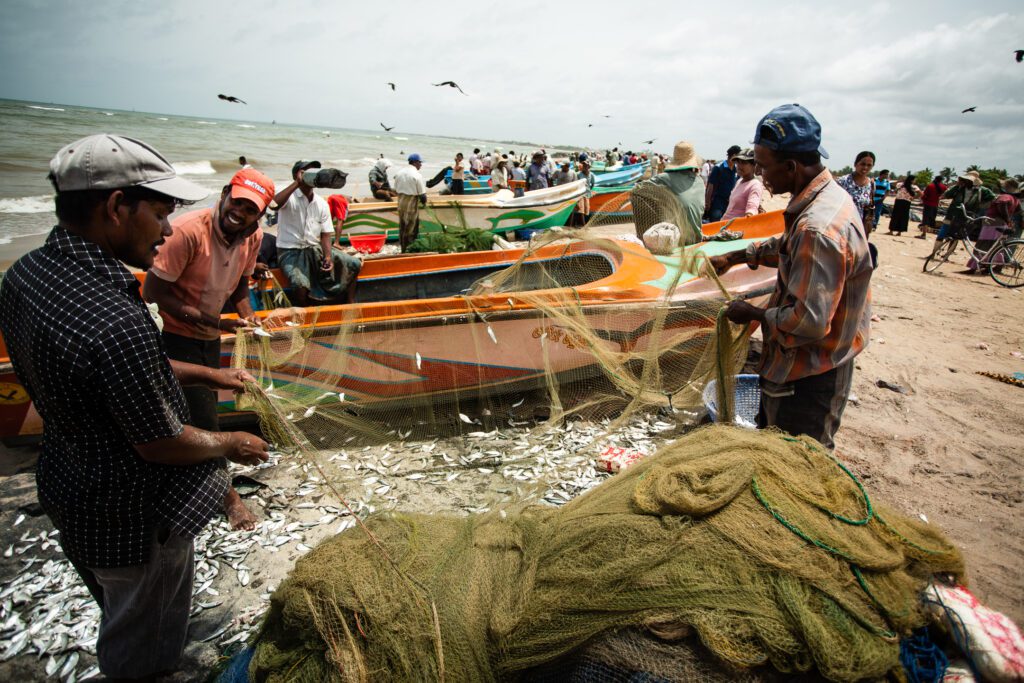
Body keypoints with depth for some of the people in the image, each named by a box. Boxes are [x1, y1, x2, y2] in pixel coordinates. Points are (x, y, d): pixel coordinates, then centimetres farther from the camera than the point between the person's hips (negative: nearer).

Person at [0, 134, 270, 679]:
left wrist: (200, 374, 7)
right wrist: (231, 445, -7)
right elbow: (161, 446, -25)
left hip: (66, 487, 9)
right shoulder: (117, 323, -37)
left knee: (121, 613, 34)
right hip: (131, 517, -9)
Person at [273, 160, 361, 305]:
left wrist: (328, 256, -13)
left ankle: (350, 305, 9)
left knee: (354, 264, -2)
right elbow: (275, 202, -36)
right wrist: (297, 183, -31)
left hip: (315, 249, 6)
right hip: (290, 251, -6)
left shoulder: (322, 203, 4)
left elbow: (325, 234, 4)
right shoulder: (289, 197, -11)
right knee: (301, 283, -33)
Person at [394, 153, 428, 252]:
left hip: (401, 202, 6)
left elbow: (396, 188, 11)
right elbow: (422, 194, -15)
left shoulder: (399, 173, 4)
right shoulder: (417, 175, -15)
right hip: (412, 203, -6)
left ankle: (403, 248, 24)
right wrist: (424, 202, 4)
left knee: (402, 227, 15)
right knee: (411, 229, 3)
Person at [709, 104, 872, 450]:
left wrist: (753, 314, -16)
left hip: (810, 376, -10)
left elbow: (809, 323, -31)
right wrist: (735, 257, 16)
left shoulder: (818, 229, -32)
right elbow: (788, 247, 22)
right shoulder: (828, 195, 2)